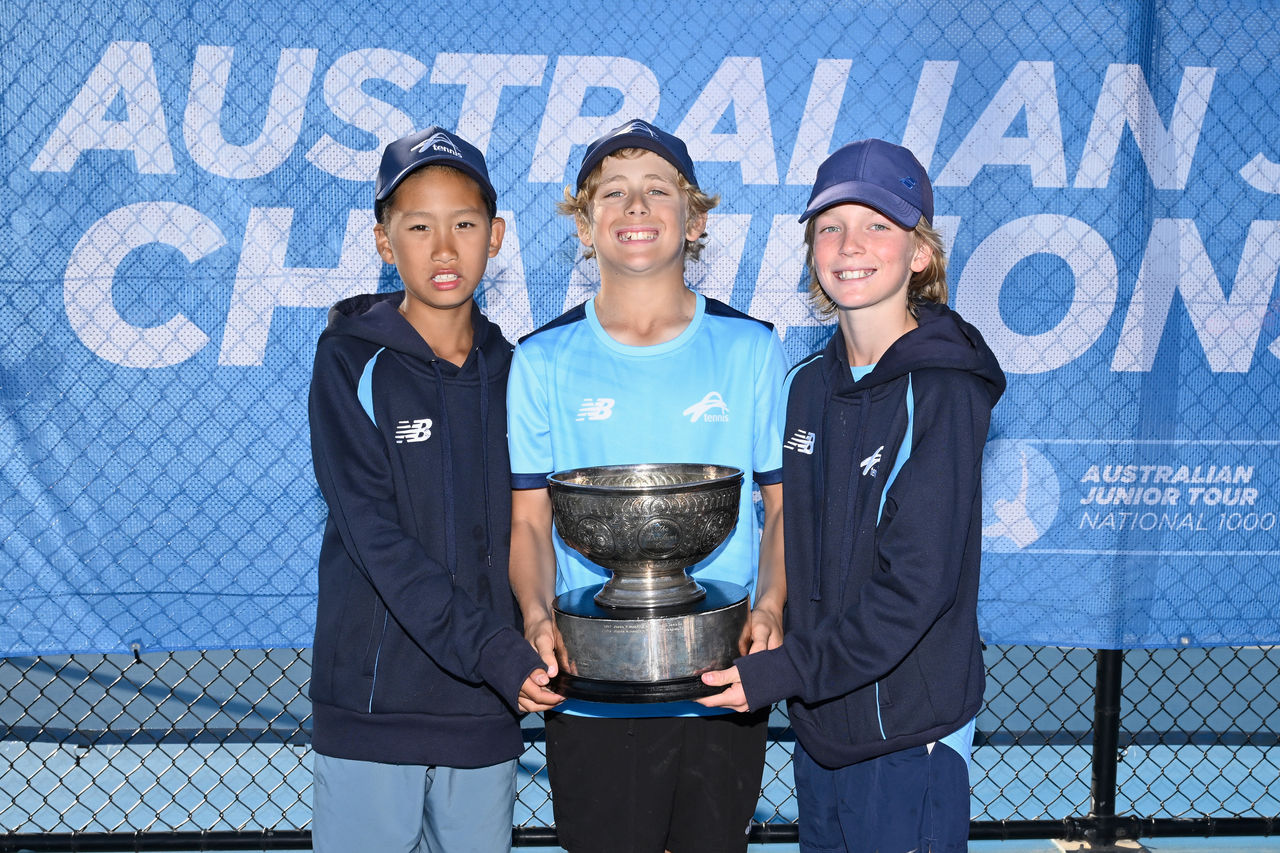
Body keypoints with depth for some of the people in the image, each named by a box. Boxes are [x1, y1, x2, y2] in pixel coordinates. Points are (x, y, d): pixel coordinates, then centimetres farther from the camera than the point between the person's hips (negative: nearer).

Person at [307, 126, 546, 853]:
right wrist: (492, 650, -22)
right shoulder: (351, 361, -5)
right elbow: (375, 533, -14)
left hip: (485, 709, 3)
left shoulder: (510, 370, 6)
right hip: (374, 703, -3)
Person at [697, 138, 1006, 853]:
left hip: (908, 738, -6)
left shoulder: (942, 391, -15)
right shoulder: (810, 384, 6)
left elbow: (917, 583, -20)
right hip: (820, 721, 6)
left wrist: (782, 672, -19)